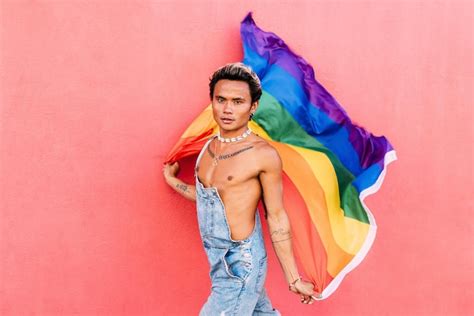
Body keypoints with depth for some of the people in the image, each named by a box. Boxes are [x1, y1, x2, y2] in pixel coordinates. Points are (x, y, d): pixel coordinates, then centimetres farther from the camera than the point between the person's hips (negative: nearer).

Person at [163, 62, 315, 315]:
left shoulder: (264, 154, -15)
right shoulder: (210, 146, 5)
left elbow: (276, 217, -10)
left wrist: (293, 279, -8)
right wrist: (172, 181, 26)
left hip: (240, 265, -7)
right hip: (217, 260, 7)